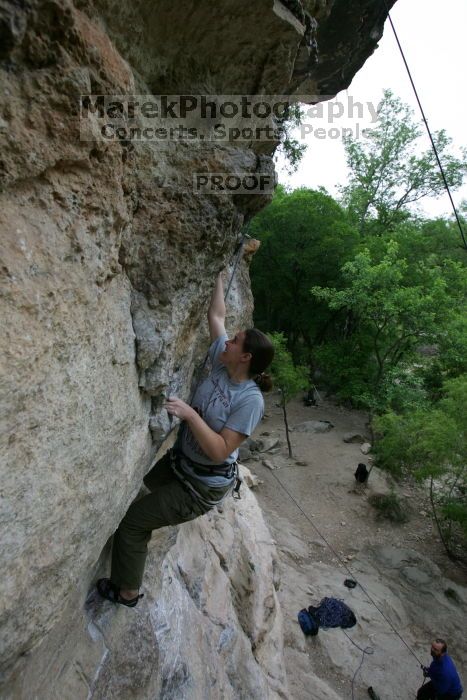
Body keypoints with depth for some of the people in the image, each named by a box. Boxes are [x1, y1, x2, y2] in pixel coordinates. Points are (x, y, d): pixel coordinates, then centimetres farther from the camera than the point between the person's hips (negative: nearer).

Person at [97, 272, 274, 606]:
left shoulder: (250, 400, -29)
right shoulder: (222, 363, -10)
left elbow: (220, 451, -30)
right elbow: (216, 314, -2)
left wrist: (190, 414, -37)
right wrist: (219, 273, -1)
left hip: (203, 486, -8)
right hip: (178, 462, 8)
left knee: (132, 520, 0)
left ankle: (127, 592, 25)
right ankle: (141, 541, 53)